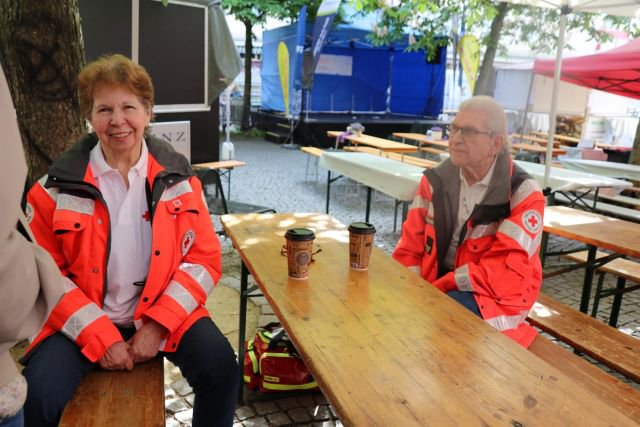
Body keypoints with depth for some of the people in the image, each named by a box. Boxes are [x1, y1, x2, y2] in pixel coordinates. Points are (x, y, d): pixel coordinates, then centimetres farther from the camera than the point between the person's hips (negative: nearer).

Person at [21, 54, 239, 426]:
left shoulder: (176, 176, -3)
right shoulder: (59, 185, -5)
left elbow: (205, 258, -3)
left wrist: (158, 324, -13)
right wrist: (101, 337, -12)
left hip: (163, 311, 1)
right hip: (83, 319, 0)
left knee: (221, 367, -19)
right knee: (37, 395, -21)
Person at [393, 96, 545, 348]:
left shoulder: (523, 195, -14)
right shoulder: (436, 179, 0)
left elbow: (505, 271, -21)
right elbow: (411, 246, 1)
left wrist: (435, 289, -23)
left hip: (493, 297, -4)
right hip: (432, 283, 5)